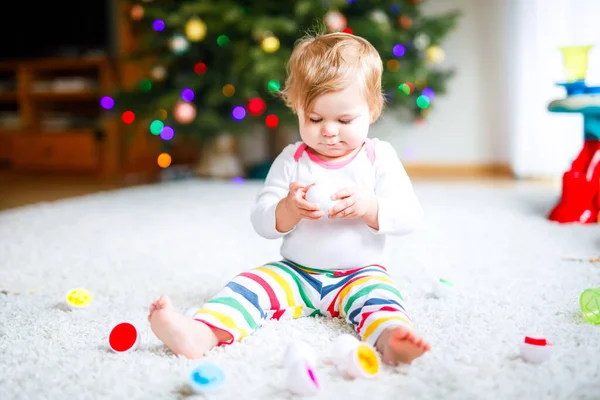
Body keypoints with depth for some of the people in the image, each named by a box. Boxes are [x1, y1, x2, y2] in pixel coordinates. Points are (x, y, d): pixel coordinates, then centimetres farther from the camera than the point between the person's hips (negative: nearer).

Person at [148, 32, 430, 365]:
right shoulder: (291, 160, 1)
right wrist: (289, 209, -24)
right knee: (250, 285, -20)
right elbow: (261, 222, -2)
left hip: (359, 274, -1)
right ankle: (202, 333, -42)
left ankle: (389, 337, -59)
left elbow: (409, 217, -6)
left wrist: (368, 207, -24)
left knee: (377, 295, -31)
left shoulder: (379, 158, -1)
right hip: (294, 274, 2)